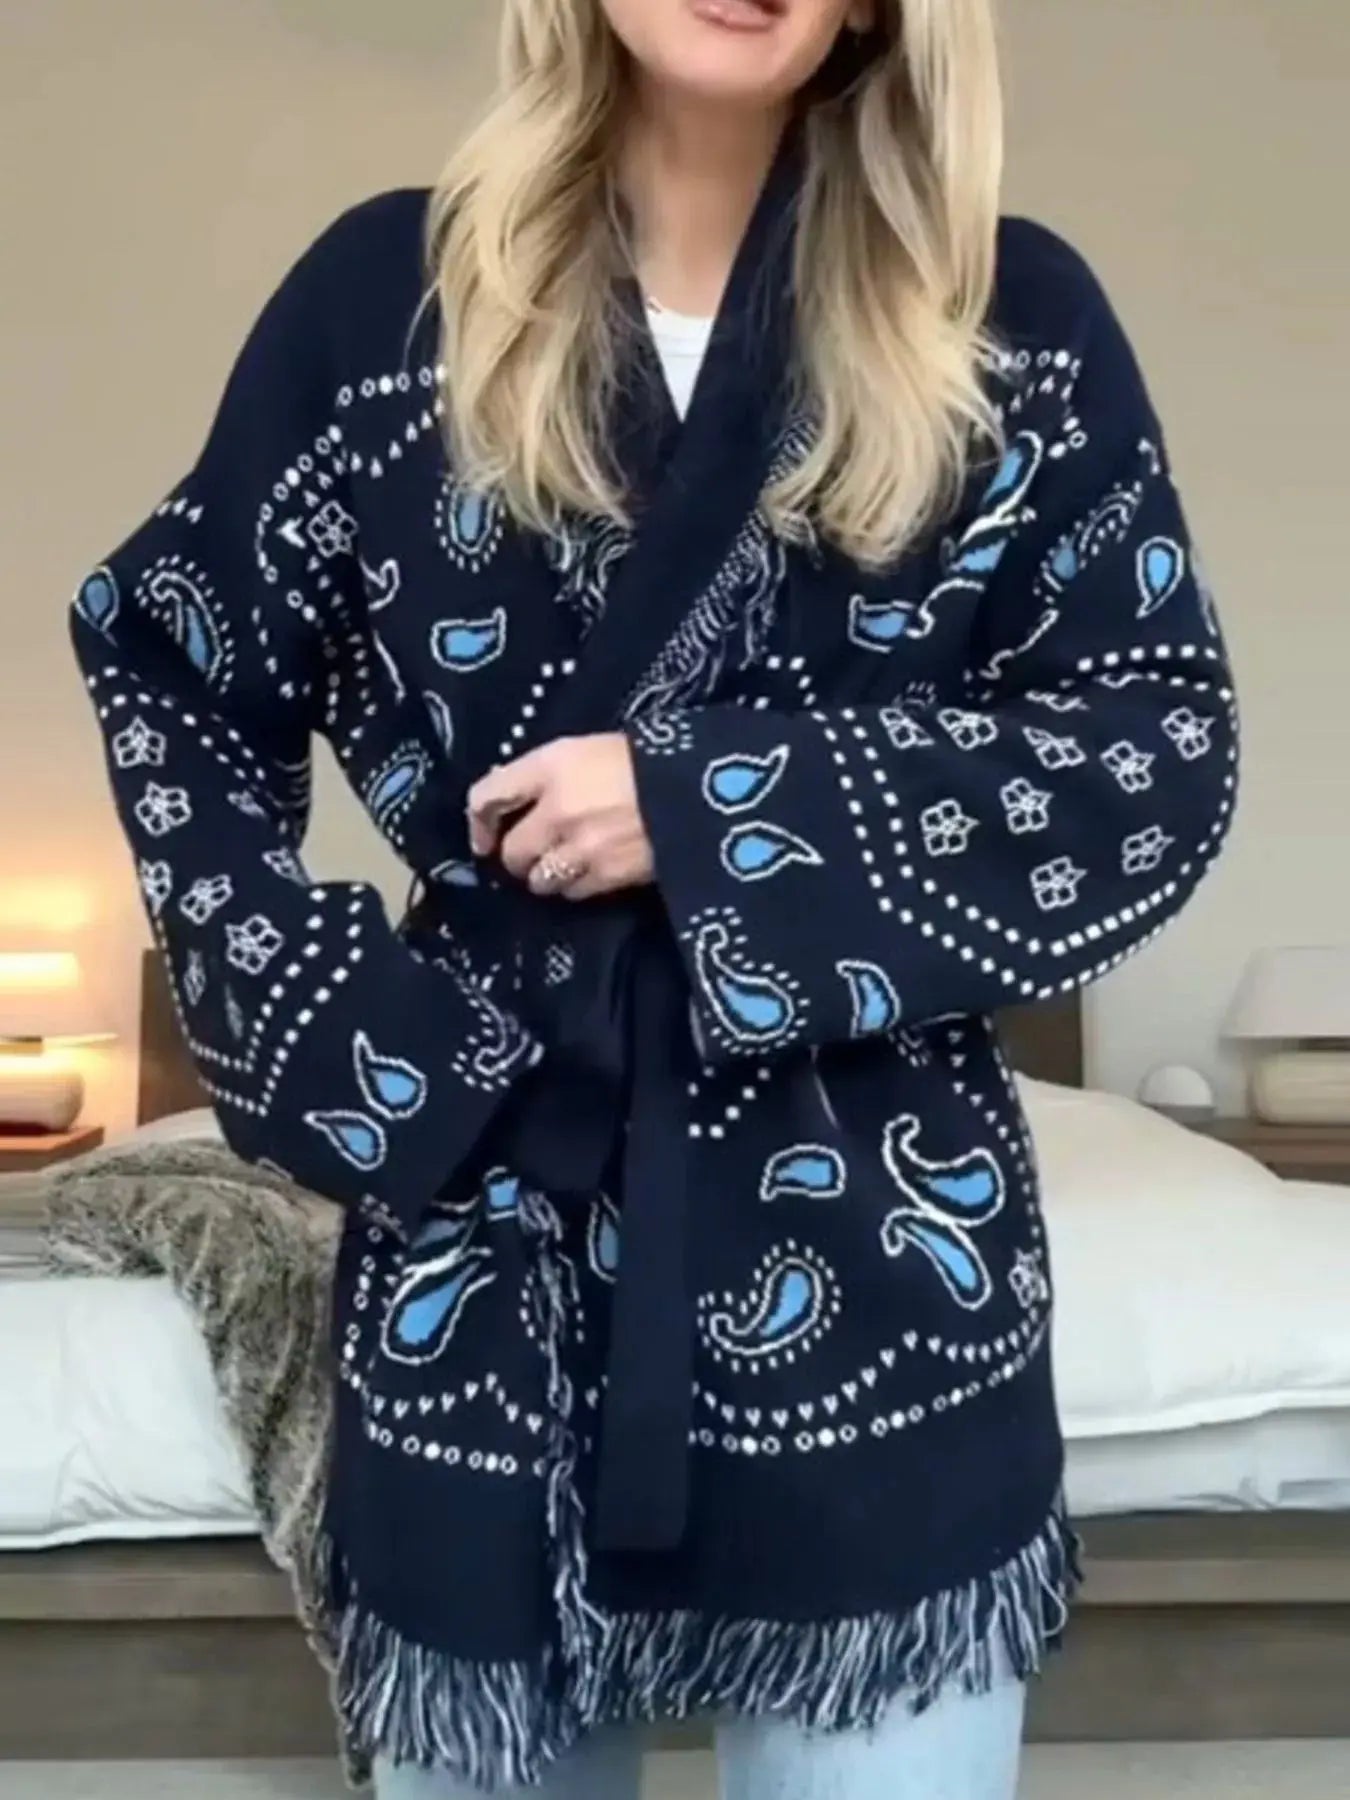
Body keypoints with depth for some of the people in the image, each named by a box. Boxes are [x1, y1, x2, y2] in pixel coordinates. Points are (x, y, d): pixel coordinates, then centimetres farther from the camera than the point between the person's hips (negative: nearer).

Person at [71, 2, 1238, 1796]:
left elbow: (1166, 752, -3)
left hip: (879, 1261, 0)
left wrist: (724, 801, -14)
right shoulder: (387, 290, 3)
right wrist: (314, 1030, -2)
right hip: (482, 1231, 1)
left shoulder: (1014, 316, 1)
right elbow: (168, 676, 10)